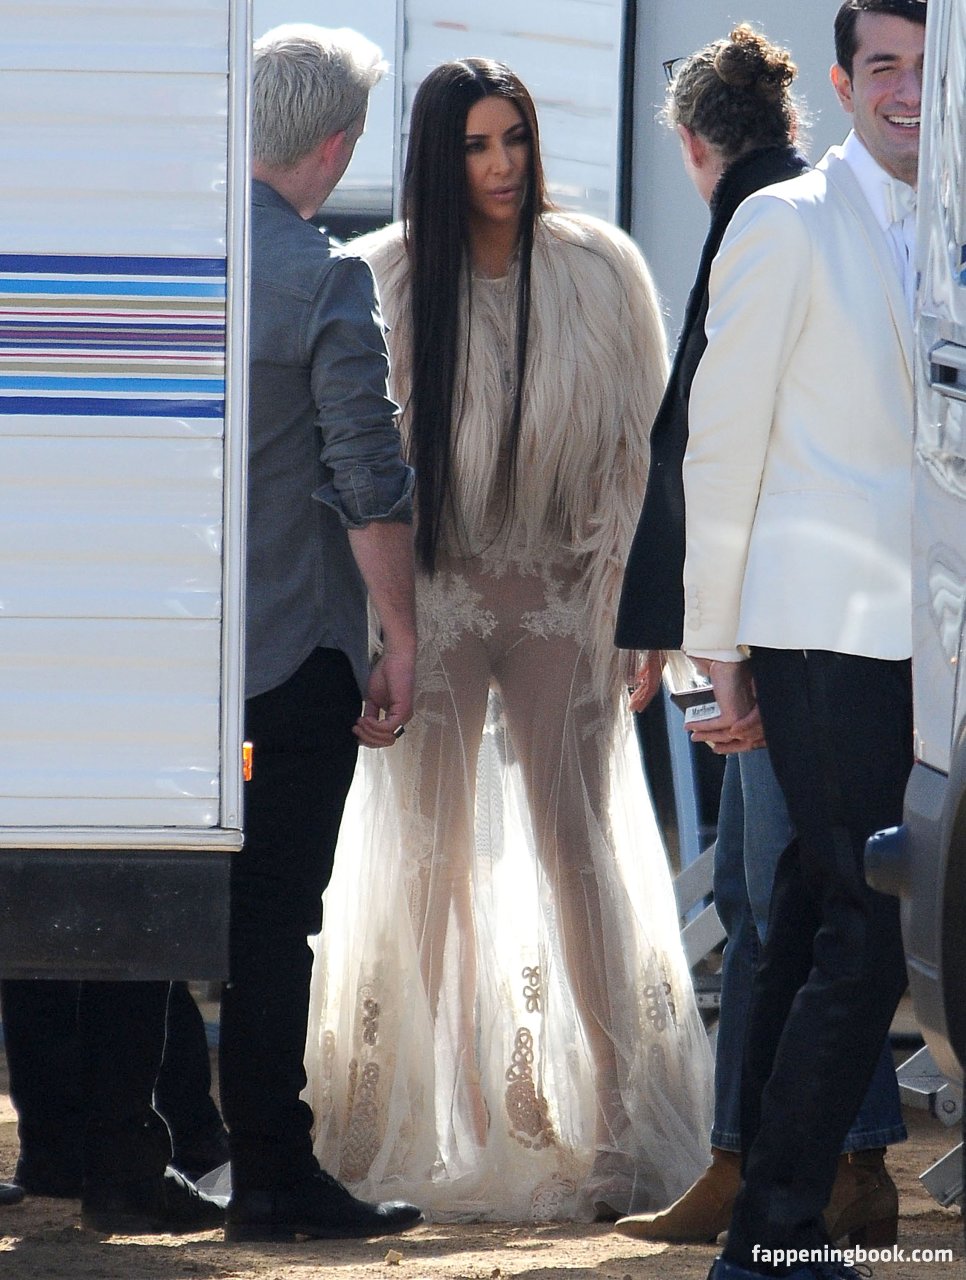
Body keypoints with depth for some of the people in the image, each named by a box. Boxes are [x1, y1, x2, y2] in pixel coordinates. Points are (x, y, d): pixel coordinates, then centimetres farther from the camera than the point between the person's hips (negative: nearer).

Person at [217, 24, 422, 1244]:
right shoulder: (324, 284, -13)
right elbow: (369, 486, -13)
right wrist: (403, 640, -4)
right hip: (290, 648, -5)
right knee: (269, 915, -1)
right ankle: (269, 1174, 1)